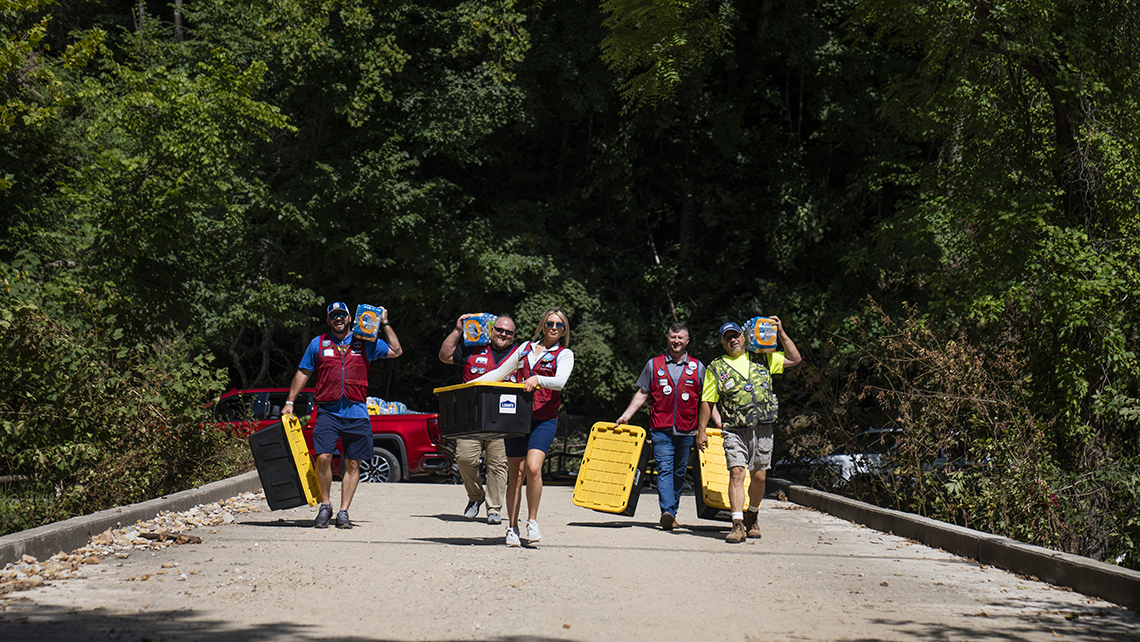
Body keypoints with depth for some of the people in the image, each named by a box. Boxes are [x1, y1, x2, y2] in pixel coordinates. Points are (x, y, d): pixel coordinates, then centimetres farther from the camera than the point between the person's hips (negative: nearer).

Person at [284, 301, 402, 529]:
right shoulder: (318, 344, 11)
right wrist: (290, 402, 11)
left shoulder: (365, 343, 11)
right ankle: (325, 506, 3)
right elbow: (303, 373, 16)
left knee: (353, 464, 2)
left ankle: (344, 512, 9)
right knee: (323, 457, -15)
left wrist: (385, 324, 11)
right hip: (328, 412, -1)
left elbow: (396, 351, 15)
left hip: (357, 414, 1)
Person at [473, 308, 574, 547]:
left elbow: (560, 382, -12)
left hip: (544, 419, -3)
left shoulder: (565, 355, 7)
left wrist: (537, 379, -30)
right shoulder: (526, 348, 17)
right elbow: (499, 373, 21)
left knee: (533, 467, -21)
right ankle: (512, 527, 8)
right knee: (515, 473, 1)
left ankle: (532, 521, -6)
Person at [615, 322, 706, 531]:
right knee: (664, 469, -14)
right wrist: (626, 414, 3)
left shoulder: (697, 367, 10)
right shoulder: (654, 365, 9)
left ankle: (672, 513, 17)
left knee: (679, 472, 7)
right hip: (661, 429, -2)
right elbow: (642, 394, 12)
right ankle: (667, 511, -24)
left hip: (686, 431, 2)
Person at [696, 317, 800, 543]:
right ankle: (738, 525, -16)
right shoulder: (716, 368, 7)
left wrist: (781, 334, 11)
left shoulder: (762, 359, 13)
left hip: (762, 429, 2)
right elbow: (707, 402, 7)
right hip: (735, 431, -2)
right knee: (736, 473, -14)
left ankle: (752, 516, 29)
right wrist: (702, 430, 1)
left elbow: (794, 359, 18)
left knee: (758, 476, 5)